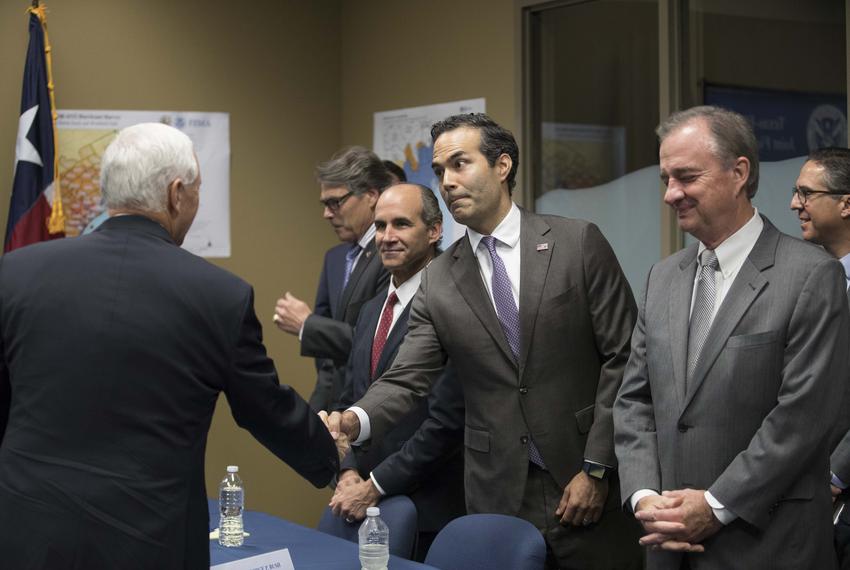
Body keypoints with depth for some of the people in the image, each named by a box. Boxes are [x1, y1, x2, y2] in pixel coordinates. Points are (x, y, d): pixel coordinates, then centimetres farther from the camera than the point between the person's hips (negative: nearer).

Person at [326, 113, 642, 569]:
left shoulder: (578, 242, -3)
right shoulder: (438, 281, 4)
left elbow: (623, 357, -5)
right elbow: (406, 379, 0)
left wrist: (597, 467, -9)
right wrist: (355, 420, -21)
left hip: (586, 484, -2)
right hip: (498, 495, 2)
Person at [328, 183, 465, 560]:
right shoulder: (371, 311, 13)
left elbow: (447, 421, -19)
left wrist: (375, 486, -13)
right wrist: (350, 472, 0)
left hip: (429, 512, -7)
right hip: (366, 502, 7)